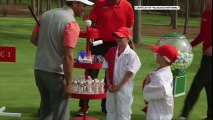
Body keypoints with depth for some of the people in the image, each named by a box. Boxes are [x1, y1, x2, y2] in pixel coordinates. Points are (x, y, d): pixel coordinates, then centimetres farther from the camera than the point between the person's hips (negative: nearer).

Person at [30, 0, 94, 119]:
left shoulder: (46, 14, 5)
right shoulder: (71, 24, -18)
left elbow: (34, 39, 14)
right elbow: (68, 57, -22)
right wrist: (68, 84, -18)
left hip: (39, 69, 8)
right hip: (56, 73, -8)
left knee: (46, 108, 22)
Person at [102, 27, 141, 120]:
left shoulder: (131, 54, -13)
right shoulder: (112, 51, 5)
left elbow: (130, 73, -15)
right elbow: (107, 68, 7)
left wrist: (119, 86, -14)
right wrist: (109, 84, -2)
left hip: (124, 88, -6)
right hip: (111, 88, 6)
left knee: (123, 111, 3)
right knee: (110, 110, 15)